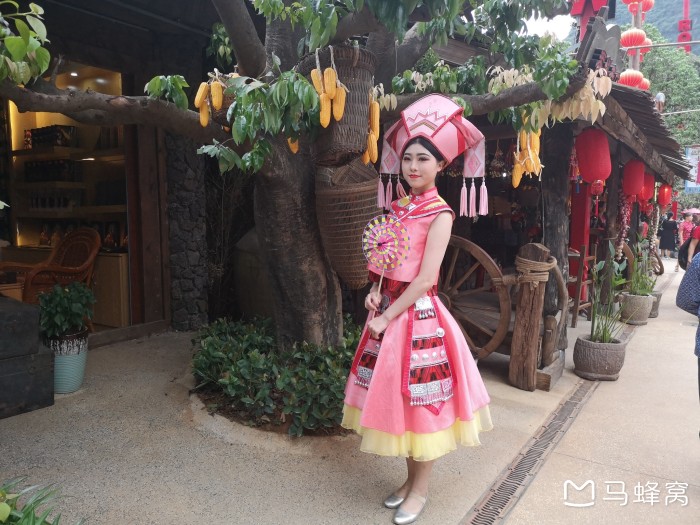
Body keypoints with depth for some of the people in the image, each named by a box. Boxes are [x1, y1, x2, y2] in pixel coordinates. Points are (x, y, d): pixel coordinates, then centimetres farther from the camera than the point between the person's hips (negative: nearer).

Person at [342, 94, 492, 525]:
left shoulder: (440, 214, -11)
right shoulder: (398, 206, 8)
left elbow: (424, 280, -16)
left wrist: (387, 316, -13)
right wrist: (374, 292, -2)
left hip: (418, 315, -7)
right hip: (389, 311, 7)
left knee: (420, 402, 5)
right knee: (398, 400, 16)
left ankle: (420, 490, 26)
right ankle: (411, 479, 35)